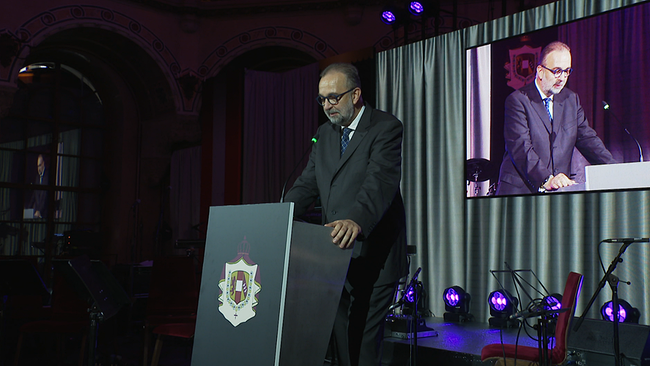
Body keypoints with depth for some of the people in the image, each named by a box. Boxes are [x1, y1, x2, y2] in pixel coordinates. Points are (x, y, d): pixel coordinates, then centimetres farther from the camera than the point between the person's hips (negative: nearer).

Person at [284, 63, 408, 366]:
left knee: (365, 340, -4)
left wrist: (356, 221, -44)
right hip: (337, 253, 7)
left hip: (374, 257, -7)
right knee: (338, 337, 10)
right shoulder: (324, 133, 14)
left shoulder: (387, 128, -9)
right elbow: (307, 184, 10)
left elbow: (380, 181, -25)